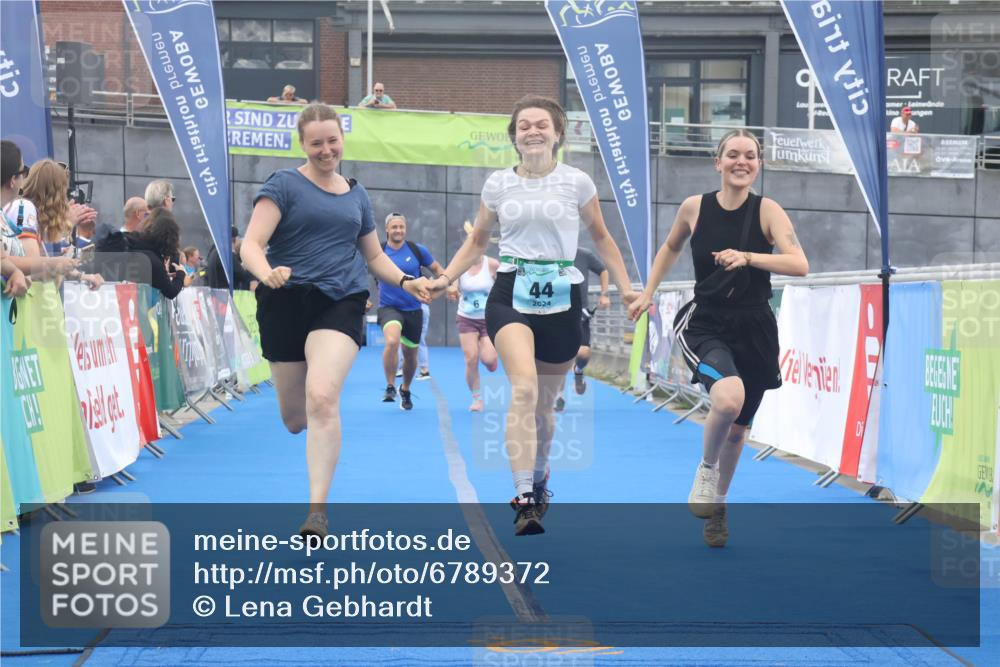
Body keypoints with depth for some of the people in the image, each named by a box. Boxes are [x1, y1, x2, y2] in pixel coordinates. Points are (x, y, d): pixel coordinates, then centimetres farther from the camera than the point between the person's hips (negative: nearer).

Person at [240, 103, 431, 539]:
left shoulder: (356, 195, 13)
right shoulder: (284, 185, -1)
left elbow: (374, 256, 24)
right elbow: (251, 246, -12)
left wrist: (406, 281, 5)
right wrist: (267, 273, -34)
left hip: (340, 302, 1)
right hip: (287, 302, -1)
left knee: (322, 398, -24)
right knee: (295, 419, 9)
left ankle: (318, 509, -21)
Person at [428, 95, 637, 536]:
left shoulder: (577, 182, 3)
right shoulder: (498, 185, 6)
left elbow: (601, 238, 14)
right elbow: (476, 242, 17)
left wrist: (626, 288, 7)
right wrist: (446, 278, 2)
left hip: (561, 299, 1)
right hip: (511, 293, -1)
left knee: (545, 401, 10)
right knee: (524, 389, -23)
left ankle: (539, 477, 38)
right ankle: (525, 500, -25)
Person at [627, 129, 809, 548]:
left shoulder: (767, 211, -7)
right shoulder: (695, 207, -2)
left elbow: (799, 265, -19)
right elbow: (671, 247, 19)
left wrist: (747, 257, -30)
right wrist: (648, 293, 15)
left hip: (754, 329, 1)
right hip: (706, 325, -1)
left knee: (737, 427, 12)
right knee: (728, 397, -31)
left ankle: (717, 507, 35)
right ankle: (706, 469, -2)